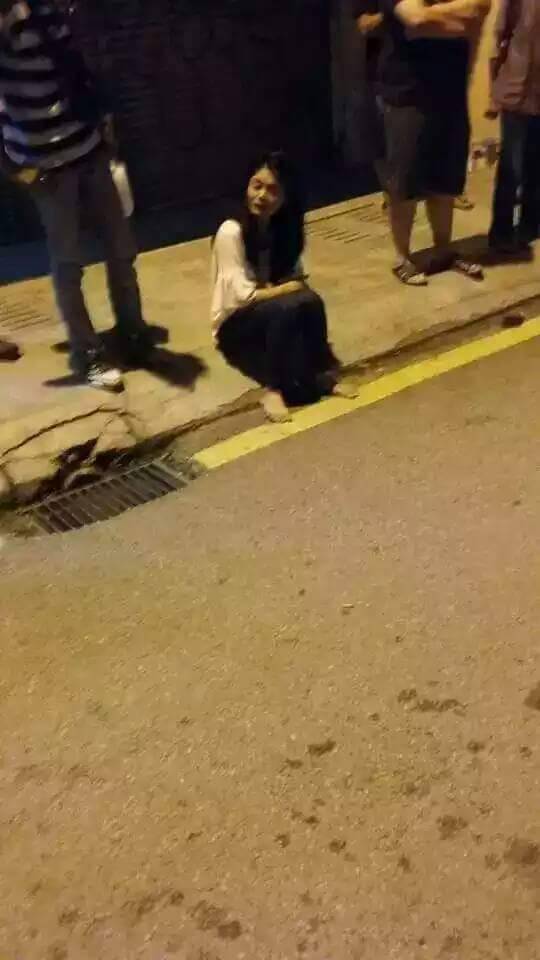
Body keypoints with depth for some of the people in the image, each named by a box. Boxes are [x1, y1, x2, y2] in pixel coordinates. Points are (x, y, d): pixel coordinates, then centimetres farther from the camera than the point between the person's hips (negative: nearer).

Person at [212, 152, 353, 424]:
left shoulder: (285, 228, -1)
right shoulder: (231, 231, -20)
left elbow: (297, 280, 2)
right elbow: (243, 296, -23)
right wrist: (289, 288, -17)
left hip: (277, 318, 5)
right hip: (236, 326, -5)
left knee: (311, 302, -26)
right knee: (288, 307, -33)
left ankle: (321, 373, -16)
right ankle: (274, 388, -24)